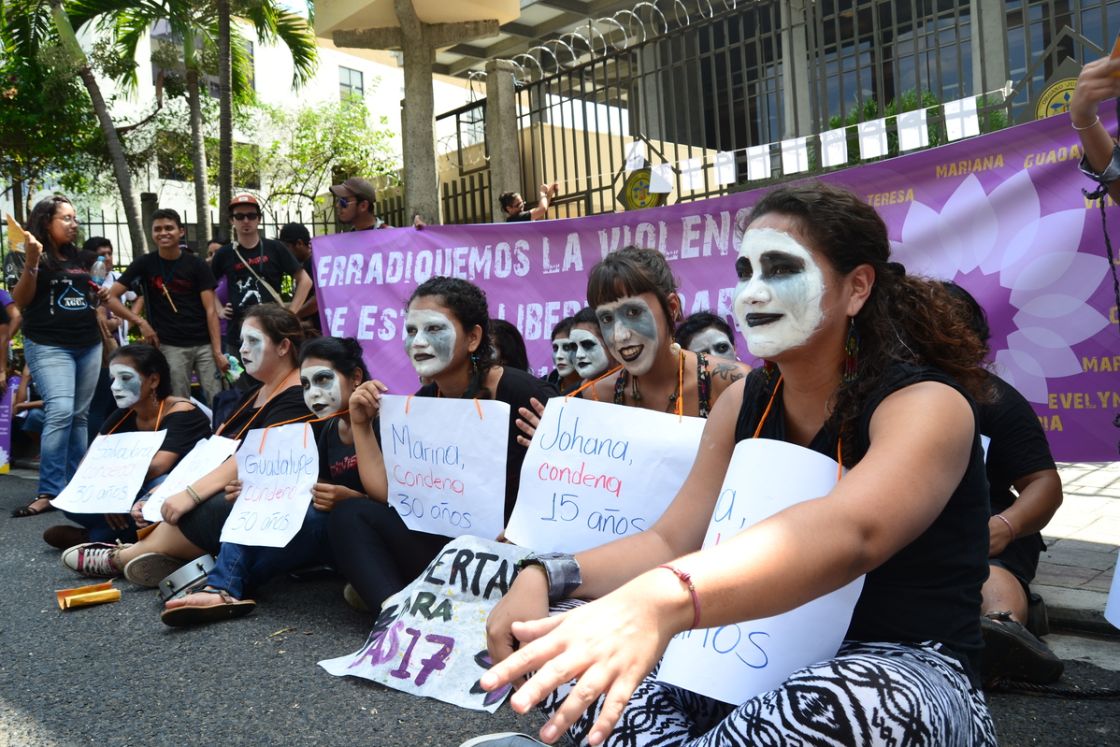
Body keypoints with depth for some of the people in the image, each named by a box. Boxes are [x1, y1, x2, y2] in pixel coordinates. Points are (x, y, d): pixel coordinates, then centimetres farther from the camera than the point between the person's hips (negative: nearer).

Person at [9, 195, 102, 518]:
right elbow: (20, 301, -12)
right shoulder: (36, 257, -2)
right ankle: (49, 492, -16)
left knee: (80, 416, 7)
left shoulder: (83, 258, 13)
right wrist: (31, 262, -21)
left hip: (89, 345, 6)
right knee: (60, 412, -19)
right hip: (49, 345, -6)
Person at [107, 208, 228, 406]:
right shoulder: (145, 263, 2)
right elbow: (111, 297, 2)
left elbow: (210, 310, -4)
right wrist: (140, 322, -11)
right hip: (170, 346, 0)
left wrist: (217, 351, -12)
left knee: (216, 401, -1)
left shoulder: (196, 264, 0)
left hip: (204, 344, 0)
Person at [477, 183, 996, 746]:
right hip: (766, 659, 5)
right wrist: (544, 578, -18)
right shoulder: (744, 402, 4)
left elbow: (848, 532, -37)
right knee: (554, 638, -12)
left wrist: (660, 602, -54)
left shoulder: (928, 405, -16)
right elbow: (671, 541, 1)